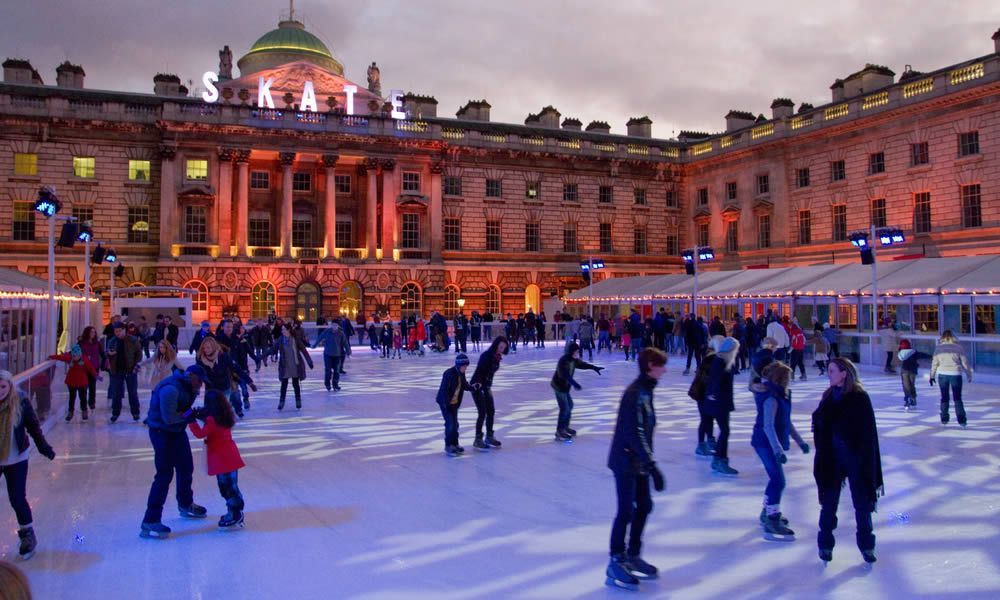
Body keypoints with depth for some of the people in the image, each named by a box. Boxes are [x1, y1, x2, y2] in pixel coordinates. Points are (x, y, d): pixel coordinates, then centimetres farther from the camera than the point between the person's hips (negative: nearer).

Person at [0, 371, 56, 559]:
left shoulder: (20, 403, -13)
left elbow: (33, 426, -5)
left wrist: (44, 447, -9)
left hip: (16, 460, -2)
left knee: (17, 499, 0)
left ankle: (27, 534, 20)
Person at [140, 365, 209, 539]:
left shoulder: (186, 387, 5)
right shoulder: (171, 389, -26)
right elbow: (169, 418, -29)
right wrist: (188, 414, -19)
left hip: (177, 431, 10)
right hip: (162, 433, -10)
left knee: (186, 468, 21)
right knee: (164, 475, -11)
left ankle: (186, 505, 43)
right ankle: (150, 522, -6)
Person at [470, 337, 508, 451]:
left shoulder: (497, 357, 2)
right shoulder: (486, 356, -22)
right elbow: (479, 371, -26)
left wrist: (489, 386, 17)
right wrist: (477, 383, -38)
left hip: (486, 386, 8)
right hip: (477, 386, -8)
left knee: (491, 411, 12)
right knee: (482, 413, -7)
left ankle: (489, 437, 26)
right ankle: (478, 440, 3)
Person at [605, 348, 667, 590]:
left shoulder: (645, 390, 7)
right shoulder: (635, 393, -22)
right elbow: (635, 433, -27)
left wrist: (648, 462, 20)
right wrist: (653, 466, -28)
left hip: (638, 461, 9)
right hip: (626, 461, -9)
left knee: (644, 506, 16)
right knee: (626, 511, -1)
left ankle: (633, 556, 30)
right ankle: (615, 564, 12)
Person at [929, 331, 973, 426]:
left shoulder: (938, 347, 2)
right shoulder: (958, 347, -2)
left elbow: (934, 363, 4)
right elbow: (964, 362, 2)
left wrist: (932, 375, 12)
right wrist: (969, 375, 12)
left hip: (942, 374, 1)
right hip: (955, 374, -1)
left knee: (944, 397, 12)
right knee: (957, 398, 7)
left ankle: (944, 419, 14)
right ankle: (961, 420, 1)